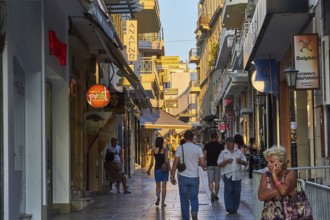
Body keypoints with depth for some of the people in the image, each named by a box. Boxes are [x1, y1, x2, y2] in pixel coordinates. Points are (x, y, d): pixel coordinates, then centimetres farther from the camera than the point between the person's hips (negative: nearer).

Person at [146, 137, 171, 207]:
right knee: (164, 186, 6)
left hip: (157, 169, 1)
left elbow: (152, 162, 0)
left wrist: (149, 170, 10)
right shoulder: (164, 149, -7)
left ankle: (158, 197, -10)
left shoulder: (154, 150, -2)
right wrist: (169, 168, -5)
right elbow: (167, 160, -12)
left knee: (158, 186, 15)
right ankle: (163, 202, 4)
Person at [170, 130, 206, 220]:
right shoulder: (198, 148, -1)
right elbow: (202, 163, -4)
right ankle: (194, 211, -16)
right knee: (194, 198, 12)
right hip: (194, 177, 1)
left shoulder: (180, 148, -4)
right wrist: (204, 167, 20)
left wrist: (172, 176, -1)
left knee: (184, 200, 10)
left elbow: (175, 163, -7)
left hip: (183, 177, -1)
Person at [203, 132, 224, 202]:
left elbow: (205, 156, -2)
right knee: (217, 181, 10)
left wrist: (207, 161, 13)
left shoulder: (207, 145, 1)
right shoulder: (220, 145, -1)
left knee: (210, 180, 1)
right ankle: (216, 195, 14)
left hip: (209, 165, 0)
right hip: (218, 165, 0)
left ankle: (212, 192, -21)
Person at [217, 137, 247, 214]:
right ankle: (230, 208, -7)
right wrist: (227, 161, -17)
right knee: (228, 190, -9)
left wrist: (241, 161, -9)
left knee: (237, 192, 3)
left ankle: (235, 209, 11)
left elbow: (245, 162, 12)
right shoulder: (223, 153, 6)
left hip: (237, 175, 2)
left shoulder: (238, 152, 12)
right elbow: (220, 164, 0)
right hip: (227, 174, -2)